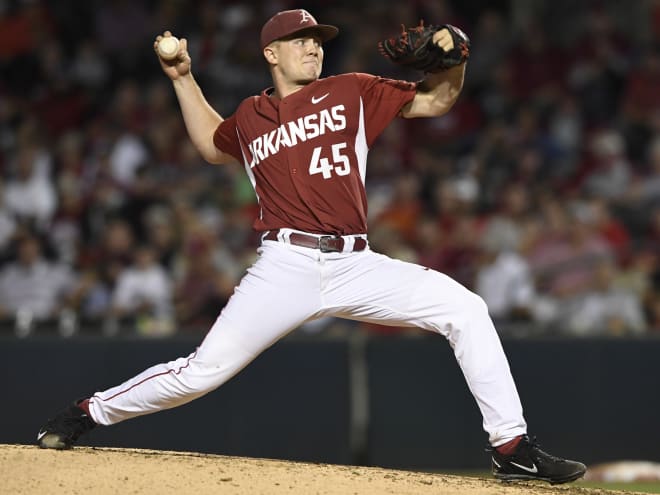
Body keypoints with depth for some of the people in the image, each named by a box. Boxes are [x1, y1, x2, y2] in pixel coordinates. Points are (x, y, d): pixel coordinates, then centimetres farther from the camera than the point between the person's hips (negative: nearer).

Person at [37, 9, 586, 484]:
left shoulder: (352, 93, 11)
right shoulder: (249, 118, 15)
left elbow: (434, 100, 9)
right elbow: (212, 144, 36)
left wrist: (452, 59, -11)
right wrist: (183, 78, 29)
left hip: (357, 265, 1)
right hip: (287, 265, -1)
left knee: (465, 309, -16)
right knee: (204, 369, -9)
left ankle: (513, 447, -13)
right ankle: (87, 414, 11)